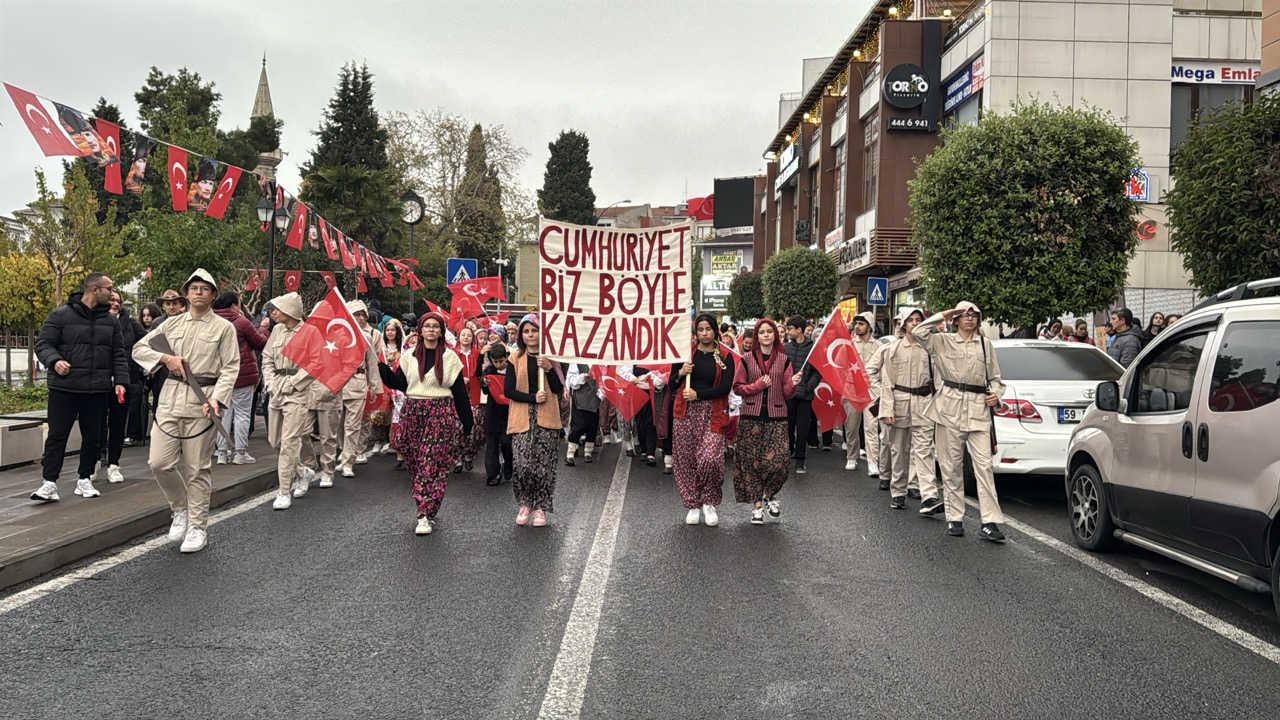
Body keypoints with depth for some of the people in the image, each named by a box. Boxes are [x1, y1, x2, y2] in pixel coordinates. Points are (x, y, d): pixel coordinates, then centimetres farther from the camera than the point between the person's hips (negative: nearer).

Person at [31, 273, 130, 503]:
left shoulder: (110, 321, 11)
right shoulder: (60, 316, -2)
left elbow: (118, 354, 12)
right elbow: (43, 344, -3)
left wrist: (120, 380, 1)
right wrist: (54, 361, -22)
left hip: (98, 390, 4)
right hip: (64, 388, -4)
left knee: (93, 437, 8)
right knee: (57, 435, -1)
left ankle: (85, 480, 19)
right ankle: (49, 482, 3)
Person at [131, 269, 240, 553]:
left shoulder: (224, 327, 2)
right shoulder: (173, 323, 12)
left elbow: (230, 368, -4)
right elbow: (138, 349, 14)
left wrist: (217, 399, -17)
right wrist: (166, 357, -5)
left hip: (201, 400, -3)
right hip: (170, 396, 4)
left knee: (197, 468, 1)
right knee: (159, 462, -2)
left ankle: (198, 526, 13)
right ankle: (180, 508, 22)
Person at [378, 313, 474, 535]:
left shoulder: (450, 357, 3)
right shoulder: (409, 356, 10)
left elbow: (459, 391, 3)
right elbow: (398, 383, 6)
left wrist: (466, 421, 2)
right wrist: (380, 366, -7)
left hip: (441, 414, -3)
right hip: (412, 412, 3)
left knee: (433, 464, -8)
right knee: (414, 462, 6)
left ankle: (426, 515, -8)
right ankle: (426, 508, 21)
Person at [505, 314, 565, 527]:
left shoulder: (549, 357, 6)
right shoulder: (516, 358, 5)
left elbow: (558, 389, 0)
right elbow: (508, 390, -1)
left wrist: (548, 368, -13)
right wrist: (533, 398, -11)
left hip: (546, 418, 0)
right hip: (522, 417, 0)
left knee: (543, 464, 0)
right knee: (521, 463, -10)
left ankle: (540, 508, 13)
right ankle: (525, 503, 11)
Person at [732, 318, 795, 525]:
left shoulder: (783, 359, 7)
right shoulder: (747, 358, 4)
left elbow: (787, 393, 6)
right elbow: (737, 387, 3)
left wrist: (792, 384, -14)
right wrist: (758, 385, -10)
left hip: (776, 417, 1)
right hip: (751, 416, 0)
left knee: (778, 461, -9)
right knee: (752, 461, 1)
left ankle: (769, 494, 19)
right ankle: (756, 505, 14)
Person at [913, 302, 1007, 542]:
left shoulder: (985, 344, 15)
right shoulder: (943, 341, 8)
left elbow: (995, 377, 20)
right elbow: (918, 332, -8)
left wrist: (996, 394, 0)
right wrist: (943, 315, -2)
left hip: (979, 408, 1)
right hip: (950, 407, -1)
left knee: (983, 465, -7)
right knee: (951, 466, 4)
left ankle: (990, 522, -7)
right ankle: (955, 518, 14)